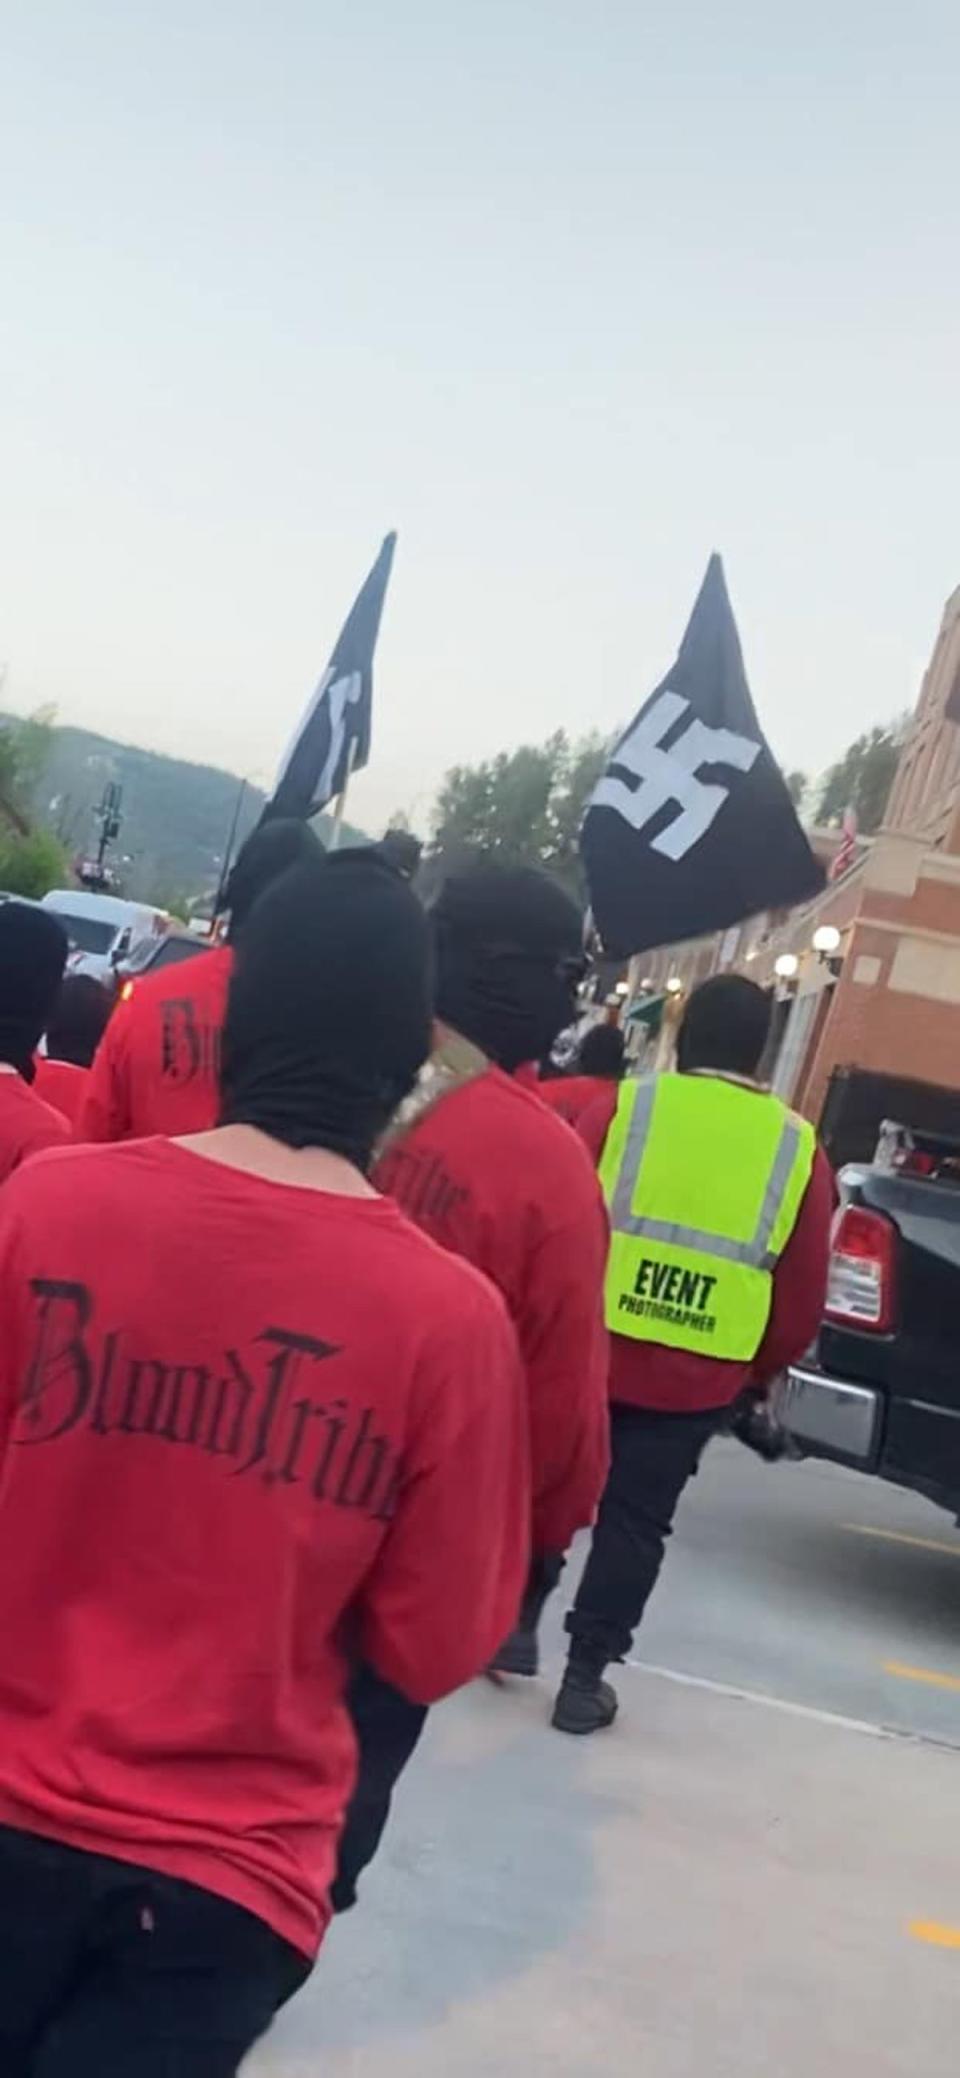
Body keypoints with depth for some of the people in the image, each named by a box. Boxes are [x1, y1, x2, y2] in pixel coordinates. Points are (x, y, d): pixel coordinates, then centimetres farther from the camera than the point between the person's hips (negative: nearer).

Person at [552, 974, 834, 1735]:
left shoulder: (621, 1106, -5)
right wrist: (762, 1368, 19)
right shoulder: (798, 1146, 1)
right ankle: (586, 1676, 16)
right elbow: (803, 1291, 5)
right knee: (636, 1522, 12)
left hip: (588, 1350, 0)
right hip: (697, 1381, 1)